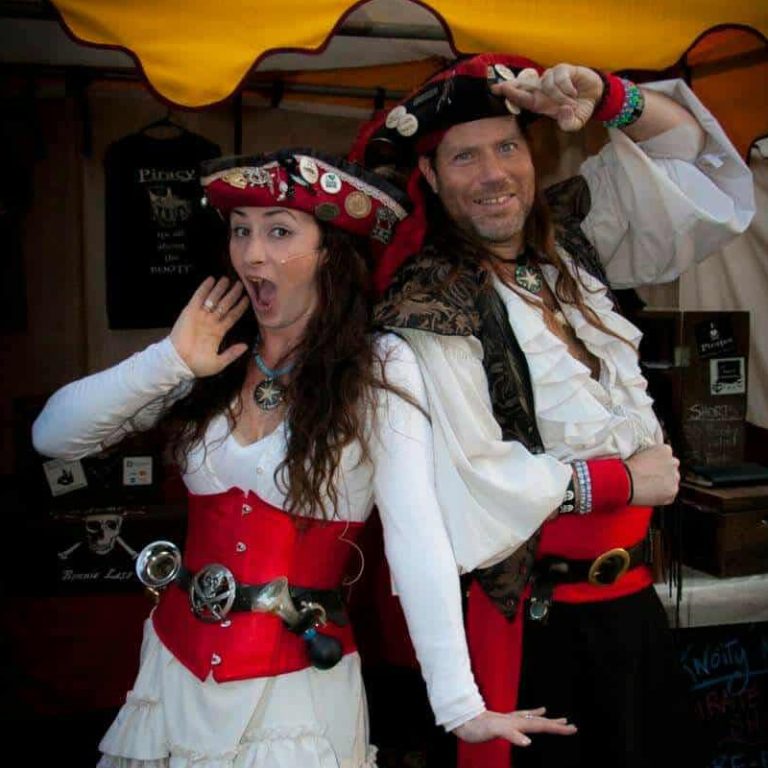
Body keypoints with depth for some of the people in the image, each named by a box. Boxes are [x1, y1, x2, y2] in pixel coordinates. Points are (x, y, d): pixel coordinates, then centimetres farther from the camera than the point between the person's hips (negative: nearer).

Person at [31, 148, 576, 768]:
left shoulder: (377, 368, -13)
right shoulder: (211, 370, 1)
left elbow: (416, 539, -20)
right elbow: (51, 436, 0)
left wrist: (460, 706, -25)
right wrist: (169, 360, -10)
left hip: (296, 684, -5)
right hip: (177, 667, 5)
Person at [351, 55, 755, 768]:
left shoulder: (568, 240, 5)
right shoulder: (430, 306, -17)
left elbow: (690, 150, 14)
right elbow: (471, 482, -23)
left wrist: (607, 96, -6)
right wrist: (624, 479, -11)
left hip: (630, 596, 7)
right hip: (537, 621, -7)